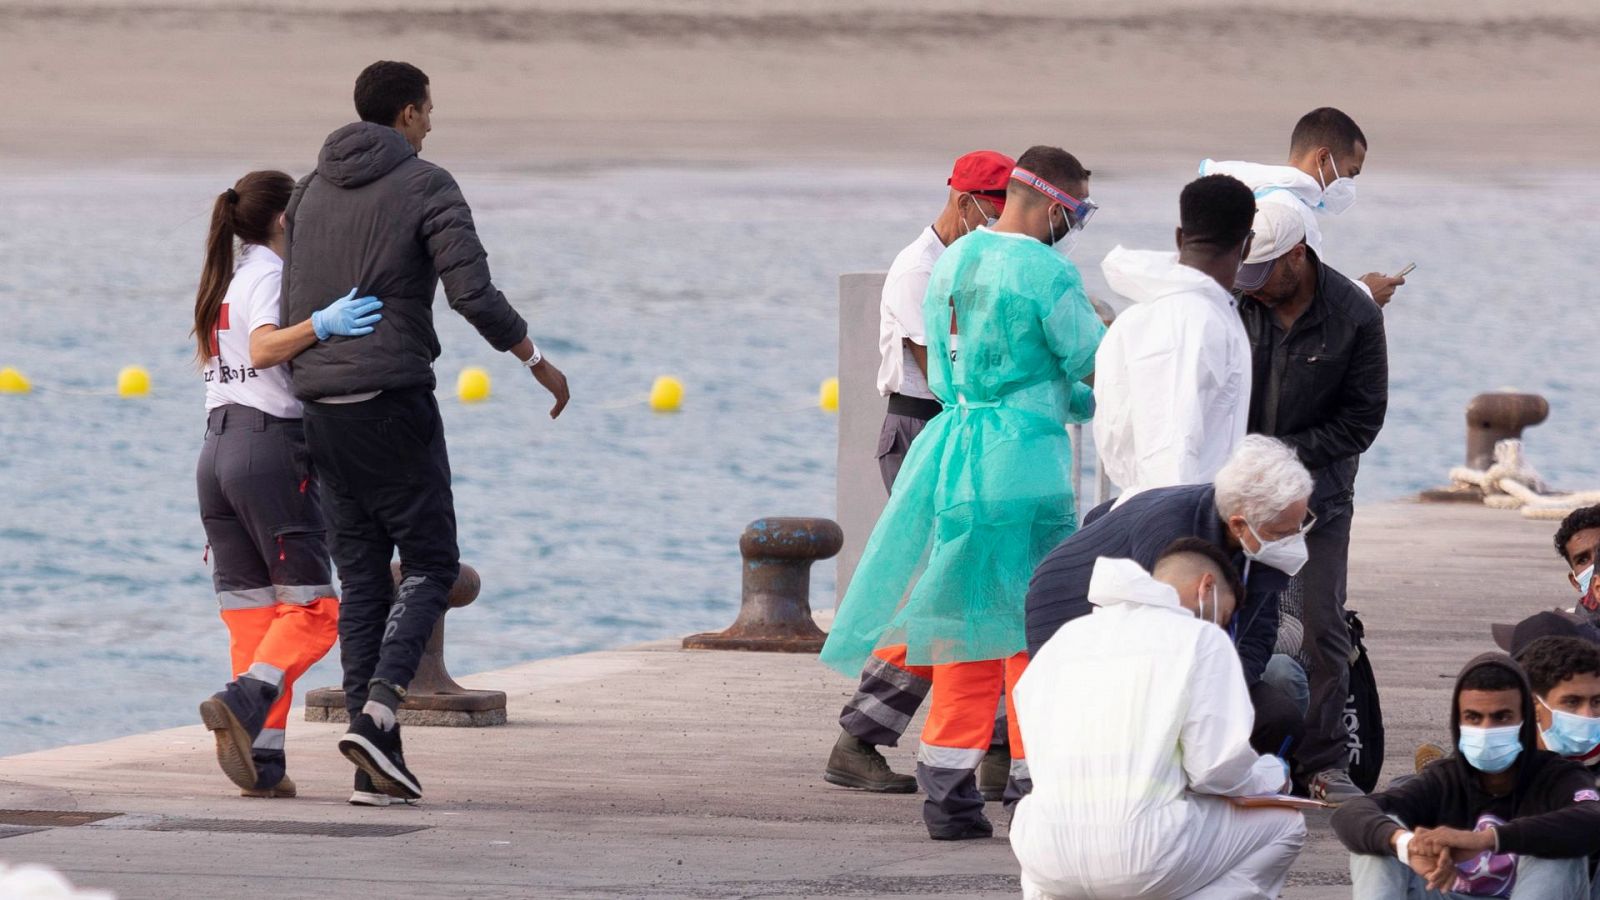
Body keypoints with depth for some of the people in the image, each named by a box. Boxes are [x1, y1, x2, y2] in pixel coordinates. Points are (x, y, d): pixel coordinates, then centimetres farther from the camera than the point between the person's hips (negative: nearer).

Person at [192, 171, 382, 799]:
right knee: (312, 609, -5)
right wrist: (321, 325, -35)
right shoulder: (273, 275, -6)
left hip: (217, 450, 8)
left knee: (253, 617, 7)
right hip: (273, 447, -8)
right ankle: (243, 706, -27)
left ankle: (263, 760, -1)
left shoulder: (225, 281, 19)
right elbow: (264, 350, -24)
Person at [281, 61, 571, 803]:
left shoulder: (311, 193, 13)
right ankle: (376, 715, -18)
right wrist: (540, 364, -3)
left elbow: (293, 311, 12)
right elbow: (473, 294, -15)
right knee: (429, 563, 2)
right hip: (393, 400, -6)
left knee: (362, 574, 10)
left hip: (323, 406, 6)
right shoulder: (428, 188, -6)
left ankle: (375, 759, 5)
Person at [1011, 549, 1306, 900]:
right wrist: (1274, 775, 17)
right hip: (1142, 854, -6)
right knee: (1282, 824, 18)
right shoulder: (1202, 638, 3)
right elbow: (1216, 768, -5)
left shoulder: (1065, 637, 18)